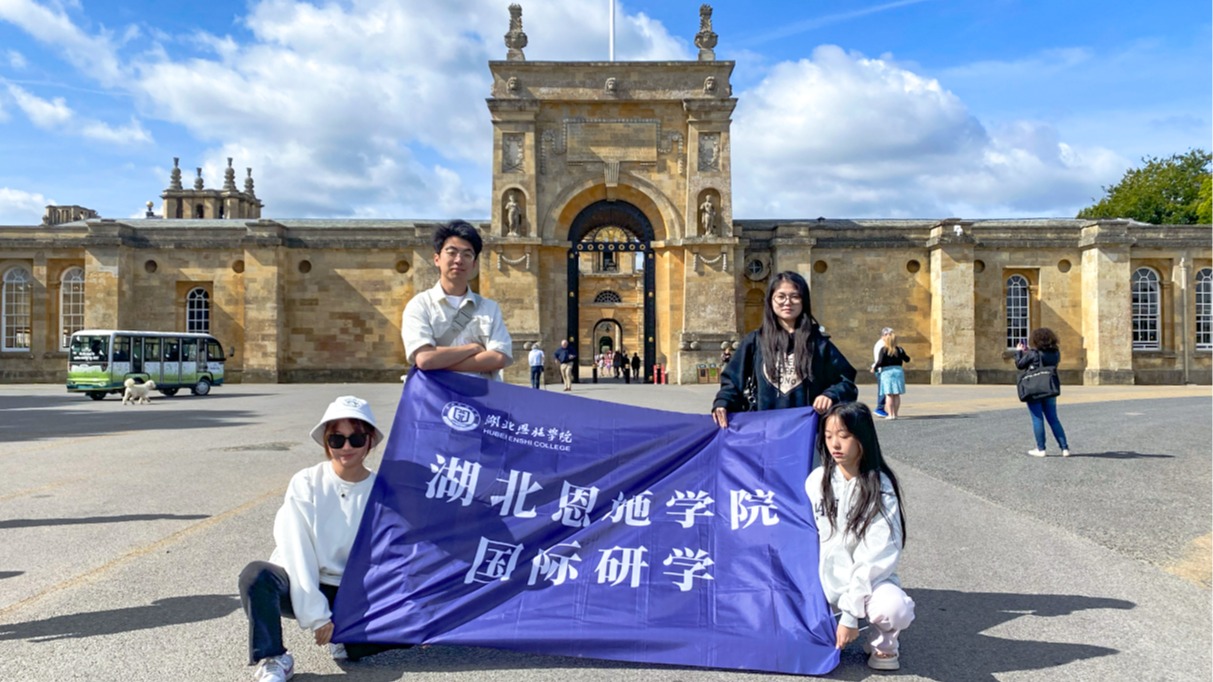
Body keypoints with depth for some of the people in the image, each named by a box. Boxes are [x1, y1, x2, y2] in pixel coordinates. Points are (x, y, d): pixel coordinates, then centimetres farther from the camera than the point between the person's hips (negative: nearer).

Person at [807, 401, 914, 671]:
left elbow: (877, 556, -17)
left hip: (867, 578, -3)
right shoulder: (817, 480, -2)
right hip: (826, 577, 4)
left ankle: (882, 643, 0)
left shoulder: (880, 488, -13)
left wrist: (850, 612, -21)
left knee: (894, 608, -34)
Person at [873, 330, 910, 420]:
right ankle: (895, 413, 12)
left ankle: (890, 414, -1)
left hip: (887, 371, -3)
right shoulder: (899, 349, 4)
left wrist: (875, 367, 3)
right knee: (897, 395, 9)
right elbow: (907, 359, 14)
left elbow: (880, 362, -14)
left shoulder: (883, 349, -7)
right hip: (898, 371, 3)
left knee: (889, 394, -1)